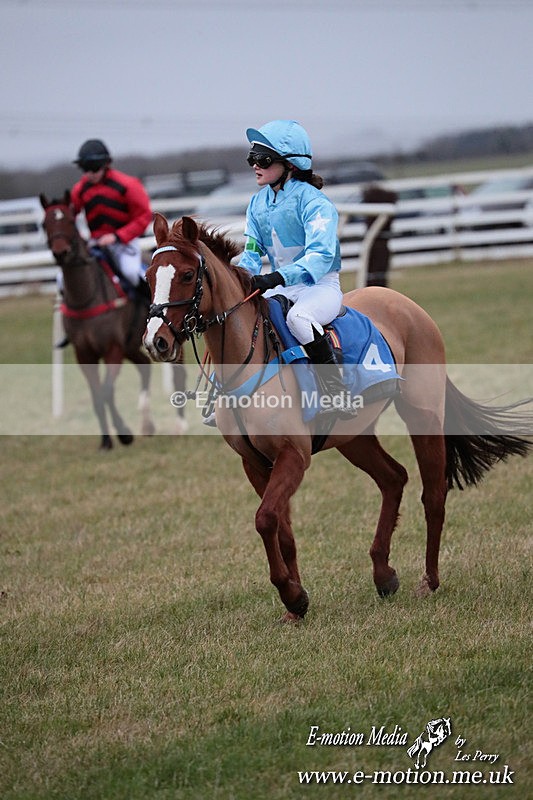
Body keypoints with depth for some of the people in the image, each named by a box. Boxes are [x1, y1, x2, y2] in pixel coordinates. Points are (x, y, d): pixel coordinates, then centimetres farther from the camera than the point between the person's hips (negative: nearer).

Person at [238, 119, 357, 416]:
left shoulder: (313, 202, -16)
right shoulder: (258, 203, 8)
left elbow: (320, 255, -27)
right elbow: (252, 253, 8)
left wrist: (279, 277, -41)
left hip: (321, 286, -8)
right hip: (281, 288, 8)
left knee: (299, 317, -39)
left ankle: (338, 392, -31)